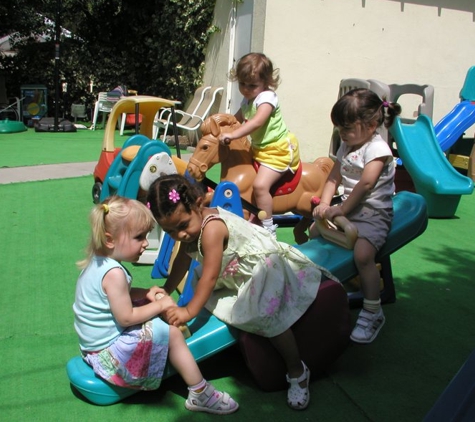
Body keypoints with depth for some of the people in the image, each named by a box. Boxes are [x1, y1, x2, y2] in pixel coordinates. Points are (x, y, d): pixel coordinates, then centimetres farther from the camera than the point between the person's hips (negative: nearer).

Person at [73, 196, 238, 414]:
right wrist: (160, 305, -14)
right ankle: (200, 394, -3)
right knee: (171, 332, -15)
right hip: (108, 354, -10)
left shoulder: (97, 263, 3)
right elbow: (126, 318, -25)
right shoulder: (113, 273, -28)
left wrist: (145, 293, 1)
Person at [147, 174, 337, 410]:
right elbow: (182, 259, 10)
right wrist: (166, 290, 10)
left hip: (265, 266, -11)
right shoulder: (191, 224, -5)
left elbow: (210, 276, -31)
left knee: (266, 317, -23)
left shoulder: (211, 228, -32)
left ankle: (297, 372, -5)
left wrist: (189, 311, -31)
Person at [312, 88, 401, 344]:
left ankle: (372, 312, -13)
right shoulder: (346, 146, 12)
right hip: (348, 207, 9)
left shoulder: (377, 148, -14)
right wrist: (324, 204, -8)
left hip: (373, 212, -9)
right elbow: (334, 177, 7)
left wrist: (342, 210, -20)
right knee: (314, 230, 10)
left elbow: (365, 184, -22)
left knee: (363, 254, -28)